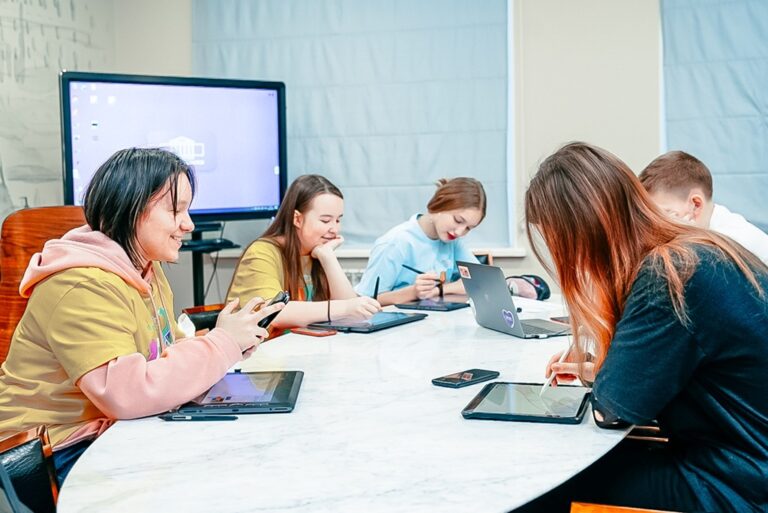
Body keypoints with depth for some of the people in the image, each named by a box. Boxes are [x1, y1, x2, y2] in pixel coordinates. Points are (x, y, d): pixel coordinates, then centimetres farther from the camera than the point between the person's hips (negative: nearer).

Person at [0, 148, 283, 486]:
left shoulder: (145, 269, 8)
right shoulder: (83, 288, -23)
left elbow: (168, 352, 13)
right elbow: (127, 393, -32)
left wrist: (237, 340, -6)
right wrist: (222, 343, -24)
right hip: (62, 454, -9)